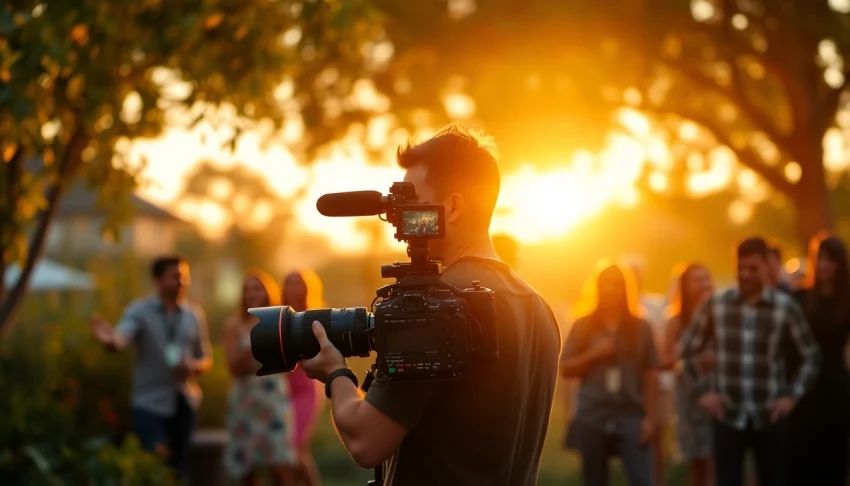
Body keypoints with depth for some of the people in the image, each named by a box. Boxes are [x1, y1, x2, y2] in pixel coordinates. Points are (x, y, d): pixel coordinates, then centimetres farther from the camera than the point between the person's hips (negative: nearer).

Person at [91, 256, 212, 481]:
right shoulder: (139, 311, -7)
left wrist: (195, 366, -10)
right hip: (150, 403, -4)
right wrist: (109, 340, -50)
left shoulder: (195, 314, 7)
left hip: (184, 402, 4)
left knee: (180, 468, 10)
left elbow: (206, 358, 14)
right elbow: (120, 338, -26)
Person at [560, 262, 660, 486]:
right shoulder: (583, 326, 7)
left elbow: (650, 375, 4)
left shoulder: (640, 327, 5)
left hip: (631, 417, -1)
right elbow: (565, 369, 5)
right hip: (592, 418, 1)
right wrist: (594, 354, -10)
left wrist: (650, 417, -2)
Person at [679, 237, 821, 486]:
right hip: (728, 416, 1)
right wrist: (704, 390, 3)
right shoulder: (715, 304, -1)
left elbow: (812, 355, 4)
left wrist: (793, 395, -4)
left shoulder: (785, 306, -5)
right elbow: (689, 348, 11)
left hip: (769, 417, 0)